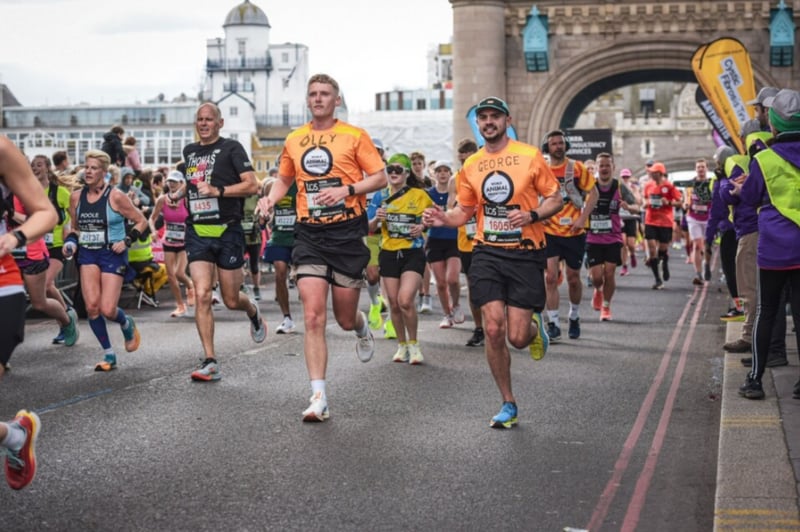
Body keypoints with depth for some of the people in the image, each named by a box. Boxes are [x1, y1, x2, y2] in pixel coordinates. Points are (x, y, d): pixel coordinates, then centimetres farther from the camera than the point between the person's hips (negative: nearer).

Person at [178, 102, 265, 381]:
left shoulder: (231, 148, -4)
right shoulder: (189, 151, 14)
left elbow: (252, 185, -13)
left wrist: (218, 191, -22)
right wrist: (178, 193, 12)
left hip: (227, 231, -4)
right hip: (198, 232, 4)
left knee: (231, 301, 4)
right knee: (201, 295, -12)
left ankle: (253, 312, 42)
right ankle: (210, 362, -10)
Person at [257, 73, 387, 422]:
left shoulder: (354, 136, 0)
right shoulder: (294, 140, 11)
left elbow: (380, 178, -1)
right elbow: (285, 179, 25)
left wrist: (347, 189, -16)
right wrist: (270, 199, 4)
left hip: (347, 233, -2)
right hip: (310, 235, 2)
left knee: (346, 320, 6)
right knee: (313, 317, -10)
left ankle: (362, 328, 46)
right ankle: (318, 397, -8)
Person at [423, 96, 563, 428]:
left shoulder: (530, 156, -2)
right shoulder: (471, 165, 9)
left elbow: (556, 199, 2)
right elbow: (465, 210, 18)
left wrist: (532, 215, -17)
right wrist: (444, 218, -4)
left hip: (525, 254, -3)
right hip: (487, 252, 3)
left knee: (517, 338, -7)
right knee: (493, 329, -7)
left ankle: (534, 325, 34)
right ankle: (508, 404, 9)